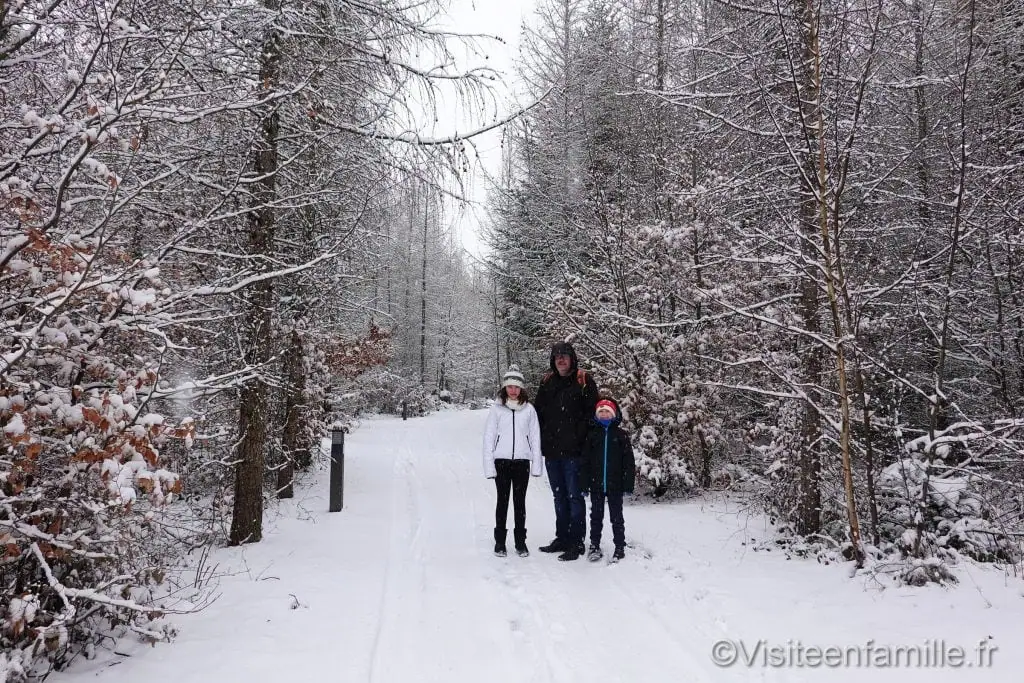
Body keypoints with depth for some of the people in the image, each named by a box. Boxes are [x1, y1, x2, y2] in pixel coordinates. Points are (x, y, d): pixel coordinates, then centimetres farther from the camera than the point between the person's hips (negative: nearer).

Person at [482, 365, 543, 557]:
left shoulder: (529, 409, 2)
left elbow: (535, 437, 4)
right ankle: (499, 541, 16)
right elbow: (488, 438, 1)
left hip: (522, 461, 1)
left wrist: (537, 464, -1)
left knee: (520, 501, 8)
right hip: (502, 461, -1)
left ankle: (520, 541, 17)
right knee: (502, 501, 6)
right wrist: (489, 465, -5)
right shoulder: (497, 409, 0)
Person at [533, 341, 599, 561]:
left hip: (573, 450, -6)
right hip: (551, 450, 6)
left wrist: (580, 438, -14)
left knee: (574, 495, -1)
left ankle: (576, 542, 6)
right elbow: (538, 411, 16)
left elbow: (591, 411, -9)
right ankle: (562, 538, 25)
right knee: (559, 496, 15)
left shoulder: (583, 380, -4)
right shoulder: (547, 382, 11)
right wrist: (541, 439, 7)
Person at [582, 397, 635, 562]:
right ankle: (594, 545, 23)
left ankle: (620, 547, 18)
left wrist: (629, 482, -7)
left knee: (616, 517, 9)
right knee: (596, 516, 12)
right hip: (596, 485, 2)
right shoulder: (592, 434, 3)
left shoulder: (620, 434, -1)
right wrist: (584, 483, -3)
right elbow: (585, 459, 2)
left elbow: (629, 461, -2)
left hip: (615, 485, -2)